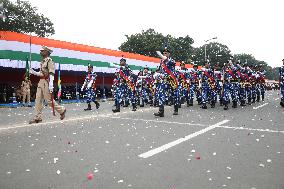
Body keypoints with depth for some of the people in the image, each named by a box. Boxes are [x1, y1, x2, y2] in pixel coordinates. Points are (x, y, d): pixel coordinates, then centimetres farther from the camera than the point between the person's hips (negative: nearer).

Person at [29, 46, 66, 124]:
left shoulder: (49, 61, -10)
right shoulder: (43, 61, 17)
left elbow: (51, 73, -18)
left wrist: (51, 84, -25)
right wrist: (33, 72, 8)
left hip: (46, 82, -9)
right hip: (41, 82, 9)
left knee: (49, 99, -4)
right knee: (38, 100, 3)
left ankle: (61, 110, 13)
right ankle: (38, 117, 6)